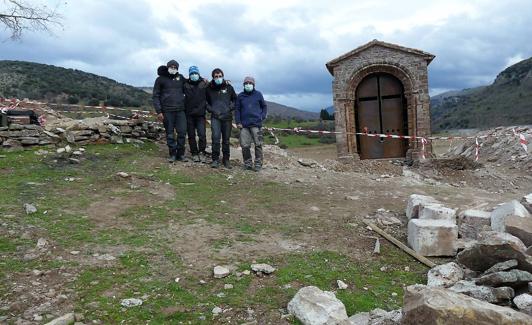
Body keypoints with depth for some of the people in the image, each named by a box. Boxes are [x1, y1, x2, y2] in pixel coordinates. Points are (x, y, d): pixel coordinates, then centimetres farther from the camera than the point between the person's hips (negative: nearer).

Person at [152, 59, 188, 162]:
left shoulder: (180, 78, 12)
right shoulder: (161, 79, 4)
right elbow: (156, 96, 2)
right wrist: (159, 111, -8)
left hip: (180, 110, 2)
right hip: (167, 111, -2)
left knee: (182, 132, -2)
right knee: (170, 134, 3)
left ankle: (180, 154, 10)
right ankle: (172, 154, 14)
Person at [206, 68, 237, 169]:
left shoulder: (228, 87, 5)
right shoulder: (209, 88, 6)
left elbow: (235, 99, 15)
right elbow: (206, 101, 17)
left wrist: (230, 107, 0)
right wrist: (211, 109, 1)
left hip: (227, 116, 1)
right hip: (215, 117, -1)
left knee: (226, 139, 7)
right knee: (216, 137, -14)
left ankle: (226, 159, 20)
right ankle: (215, 159, -3)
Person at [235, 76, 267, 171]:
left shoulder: (258, 94, 6)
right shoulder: (240, 96, 9)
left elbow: (264, 106, 14)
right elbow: (237, 109, 10)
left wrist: (262, 117, 1)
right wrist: (238, 122, 1)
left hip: (256, 124, -1)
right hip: (244, 125, 2)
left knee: (258, 145, -1)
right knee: (245, 145, 1)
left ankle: (258, 163, 8)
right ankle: (247, 163, 14)